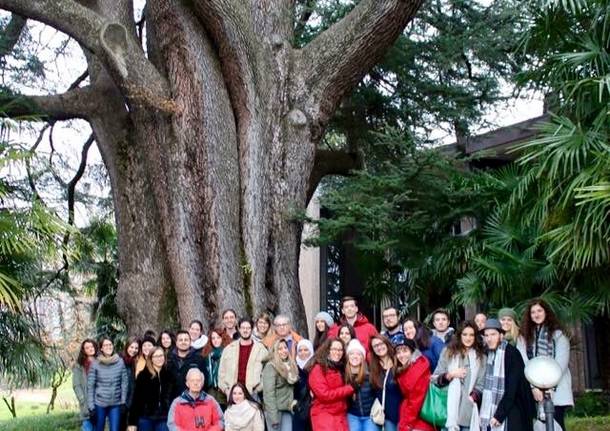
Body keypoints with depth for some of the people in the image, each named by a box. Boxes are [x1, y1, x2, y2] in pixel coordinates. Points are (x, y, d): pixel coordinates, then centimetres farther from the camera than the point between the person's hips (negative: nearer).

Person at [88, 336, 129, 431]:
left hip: (116, 404, 1)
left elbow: (124, 382, 3)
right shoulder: (95, 364, -7)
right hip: (99, 403, -1)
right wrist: (91, 407, -8)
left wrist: (123, 401, -1)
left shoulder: (120, 362, -1)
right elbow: (90, 386, -5)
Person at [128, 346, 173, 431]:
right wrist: (132, 422, -6)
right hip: (146, 418, -1)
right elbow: (136, 399, -3)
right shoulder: (143, 375, -2)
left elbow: (173, 398, 6)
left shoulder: (169, 375, 5)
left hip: (163, 419, 1)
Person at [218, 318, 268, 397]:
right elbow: (222, 371, 13)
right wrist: (225, 388, 3)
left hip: (252, 392, -2)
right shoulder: (228, 349, 11)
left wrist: (259, 387, -6)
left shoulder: (260, 349, 3)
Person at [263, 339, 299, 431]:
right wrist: (273, 416, -20)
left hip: (287, 409, 6)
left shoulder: (291, 366, 13)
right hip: (275, 409, -6)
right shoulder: (271, 367, -10)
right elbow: (269, 393, -16)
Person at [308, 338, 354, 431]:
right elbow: (324, 394, -14)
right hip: (323, 414, -7)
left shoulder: (341, 368, 16)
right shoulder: (318, 369, -6)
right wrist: (349, 389, -8)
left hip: (341, 415, 7)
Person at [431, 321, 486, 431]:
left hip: (469, 410, 1)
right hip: (450, 408, -1)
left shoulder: (481, 357, 12)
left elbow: (481, 384, 7)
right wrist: (450, 375, -10)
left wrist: (473, 397, -9)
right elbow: (434, 378, 6)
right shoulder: (448, 352, 9)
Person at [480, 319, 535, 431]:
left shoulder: (512, 354, -12)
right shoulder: (489, 354, 8)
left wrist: (499, 414, -18)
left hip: (512, 415, -6)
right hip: (492, 412, 6)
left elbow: (512, 388, -16)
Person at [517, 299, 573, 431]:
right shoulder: (524, 336, 10)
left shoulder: (558, 334, 3)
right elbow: (523, 363, -1)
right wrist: (533, 386, -13)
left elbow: (561, 362, -6)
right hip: (533, 391, 2)